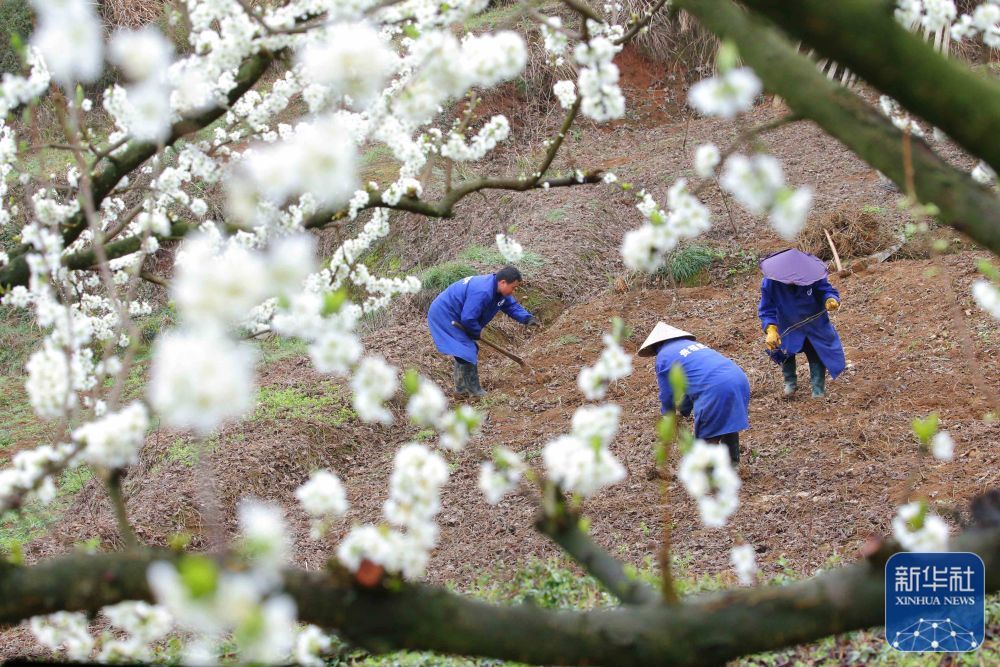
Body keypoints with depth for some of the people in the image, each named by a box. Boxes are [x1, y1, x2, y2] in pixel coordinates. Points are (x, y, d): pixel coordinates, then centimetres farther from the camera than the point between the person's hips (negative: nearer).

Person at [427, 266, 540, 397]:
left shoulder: (498, 289, -1)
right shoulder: (482, 292, -32)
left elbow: (511, 305, 6)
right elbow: (468, 318, -31)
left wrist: (526, 318, -11)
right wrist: (477, 332, -13)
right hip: (444, 316, -11)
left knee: (467, 350, 18)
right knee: (467, 352, -13)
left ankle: (461, 386, 29)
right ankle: (474, 390, -5)